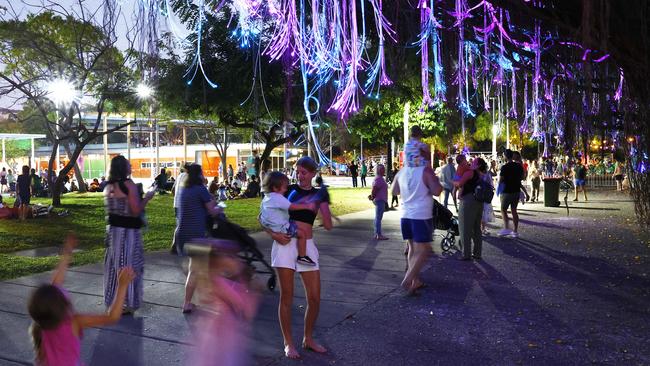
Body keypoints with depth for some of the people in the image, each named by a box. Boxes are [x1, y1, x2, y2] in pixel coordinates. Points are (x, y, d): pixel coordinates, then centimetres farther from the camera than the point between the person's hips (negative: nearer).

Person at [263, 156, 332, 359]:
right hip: (285, 243, -2)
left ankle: (308, 339, 25)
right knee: (286, 296, 2)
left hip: (307, 246, 2)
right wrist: (274, 234, -12)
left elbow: (328, 226, -3)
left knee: (314, 297, 4)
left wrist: (322, 203, -12)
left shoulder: (319, 194, 8)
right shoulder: (288, 190, 4)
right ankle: (288, 342, 16)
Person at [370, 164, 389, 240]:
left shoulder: (380, 178, 18)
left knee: (378, 218, 12)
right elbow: (374, 189, -22)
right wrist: (372, 197, -10)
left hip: (381, 200, 11)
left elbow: (374, 189, 22)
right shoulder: (378, 178, -16)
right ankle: (379, 235, -8)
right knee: (378, 218, -9)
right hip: (380, 200, -11)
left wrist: (372, 196, 11)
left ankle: (376, 234, 17)